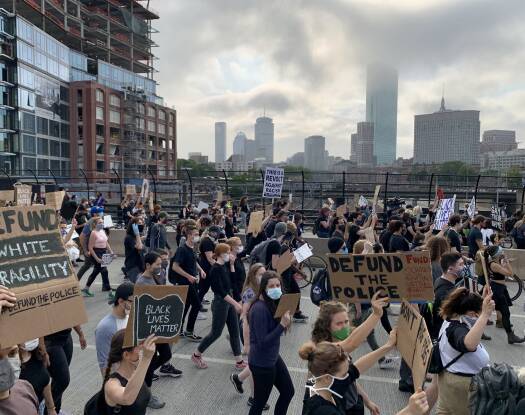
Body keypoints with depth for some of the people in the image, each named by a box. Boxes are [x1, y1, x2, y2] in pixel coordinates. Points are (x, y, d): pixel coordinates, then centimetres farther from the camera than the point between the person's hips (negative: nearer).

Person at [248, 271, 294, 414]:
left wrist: (284, 321, -10)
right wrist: (282, 325, -30)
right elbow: (262, 342, -27)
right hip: (261, 363, -9)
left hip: (273, 358, 9)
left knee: (288, 392, 20)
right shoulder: (259, 309, -27)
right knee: (260, 402, 8)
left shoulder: (273, 303, 0)